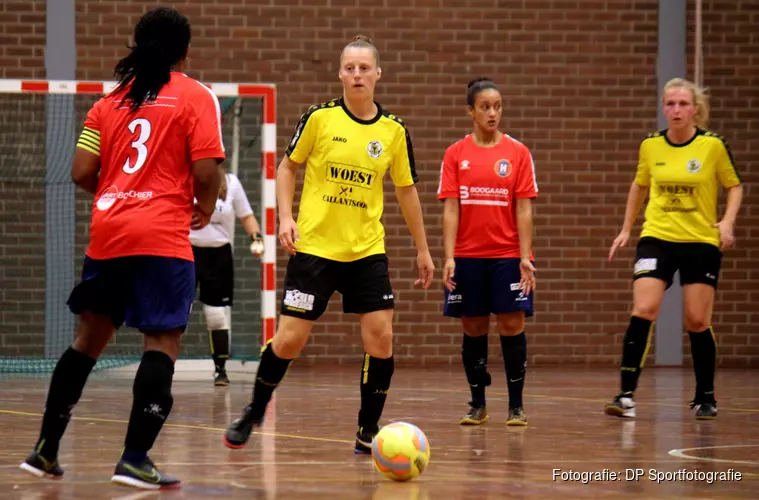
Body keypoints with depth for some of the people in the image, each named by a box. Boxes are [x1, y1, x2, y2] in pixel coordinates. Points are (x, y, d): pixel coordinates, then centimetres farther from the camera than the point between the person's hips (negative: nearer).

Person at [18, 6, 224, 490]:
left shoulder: (110, 100, 13)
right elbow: (206, 172, -10)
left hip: (107, 232, 6)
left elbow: (82, 172, 7)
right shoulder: (196, 97, -1)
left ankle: (46, 450, 17)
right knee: (163, 341, -4)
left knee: (90, 337, 15)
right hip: (163, 236, -5)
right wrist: (206, 209, 9)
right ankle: (135, 458, -14)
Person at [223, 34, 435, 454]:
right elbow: (287, 166, 6)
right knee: (289, 340, -3)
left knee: (381, 338, -8)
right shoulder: (320, 118, -5)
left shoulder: (394, 130, 2)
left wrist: (422, 249, 14)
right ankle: (253, 413, 20)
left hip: (367, 250, 2)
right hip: (313, 247, -2)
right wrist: (285, 217, -7)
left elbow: (406, 189, 12)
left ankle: (368, 431, 6)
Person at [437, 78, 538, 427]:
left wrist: (525, 256, -7)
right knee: (473, 327, 6)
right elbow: (450, 208, 0)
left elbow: (524, 208, 0)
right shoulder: (456, 154, 3)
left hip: (507, 254, -1)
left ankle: (516, 405, 4)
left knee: (512, 325, -5)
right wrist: (449, 257, -8)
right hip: (468, 255, 1)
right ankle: (478, 404, 16)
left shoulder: (518, 152, 1)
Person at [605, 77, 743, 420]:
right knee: (643, 310, -15)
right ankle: (627, 395, -15)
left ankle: (705, 398, 20)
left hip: (701, 242, -1)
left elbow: (734, 186, 6)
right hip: (657, 238, 1)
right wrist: (626, 230, 18)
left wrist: (727, 221, -10)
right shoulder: (650, 145, 2)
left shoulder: (713, 145, -6)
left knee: (698, 322, 3)